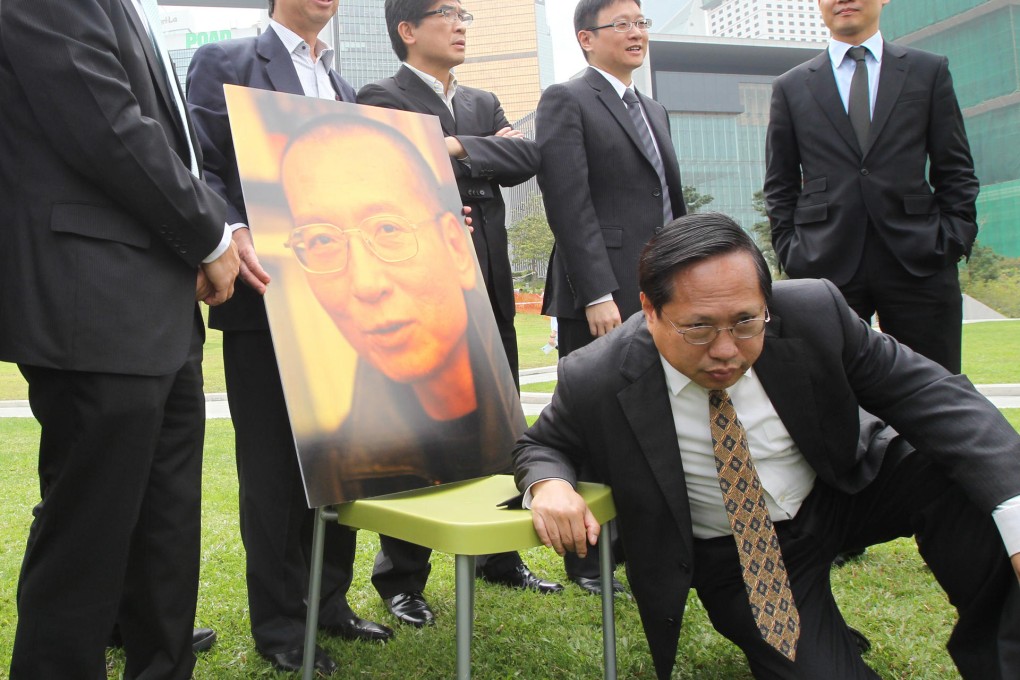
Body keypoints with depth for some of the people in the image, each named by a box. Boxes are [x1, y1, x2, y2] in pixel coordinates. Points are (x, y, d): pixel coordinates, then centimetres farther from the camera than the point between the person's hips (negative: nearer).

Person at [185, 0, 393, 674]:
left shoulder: (344, 87, 22)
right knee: (273, 466, 1)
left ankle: (329, 600, 24)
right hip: (266, 296, -6)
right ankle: (280, 624, 14)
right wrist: (233, 235, -25)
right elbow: (201, 169, -7)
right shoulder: (224, 62, 3)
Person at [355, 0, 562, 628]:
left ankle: (500, 557, 27)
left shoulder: (484, 103, 18)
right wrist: (491, 151, -6)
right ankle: (403, 578, 14)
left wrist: (460, 150, -9)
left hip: (487, 287, 7)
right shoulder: (381, 99, 0)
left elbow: (529, 157, 3)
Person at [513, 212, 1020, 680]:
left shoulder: (814, 313, -22)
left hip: (851, 490, 2)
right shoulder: (595, 381, -24)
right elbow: (541, 446, -5)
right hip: (734, 559, -1)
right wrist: (549, 485, -30)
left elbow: (926, 393, -15)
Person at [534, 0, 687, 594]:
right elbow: (569, 205, -12)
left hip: (661, 300, 7)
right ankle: (587, 561, 15)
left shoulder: (656, 111, 22)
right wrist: (598, 294, -19)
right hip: (601, 299, -7)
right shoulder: (565, 101, -2)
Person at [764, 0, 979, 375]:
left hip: (920, 261, 1)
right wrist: (790, 250, 2)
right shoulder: (790, 87, 11)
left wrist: (956, 239, -1)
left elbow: (955, 170, 10)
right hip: (826, 266, 0)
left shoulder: (930, 70, 12)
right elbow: (780, 185, 11)